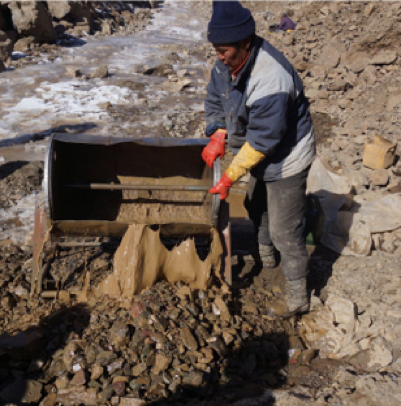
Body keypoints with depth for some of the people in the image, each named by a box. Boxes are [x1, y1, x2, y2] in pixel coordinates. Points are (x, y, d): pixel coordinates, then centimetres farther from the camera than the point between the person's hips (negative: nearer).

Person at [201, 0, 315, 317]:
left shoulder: (270, 81, -36)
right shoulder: (228, 62, -9)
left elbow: (261, 142, -31)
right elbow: (216, 101, 6)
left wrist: (230, 178, -25)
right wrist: (217, 137, -11)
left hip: (286, 160, -9)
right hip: (263, 157, 10)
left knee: (284, 230, -1)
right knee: (256, 205, 28)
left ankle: (297, 298, 17)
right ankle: (266, 256, 55)